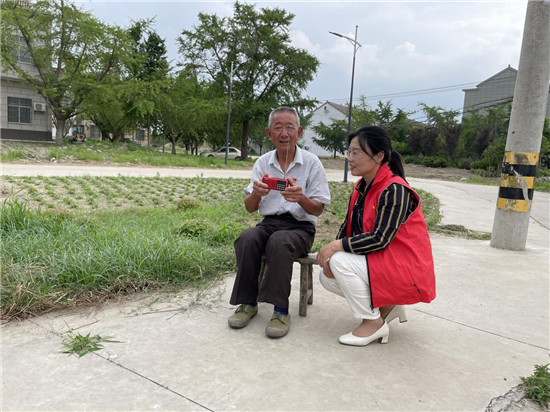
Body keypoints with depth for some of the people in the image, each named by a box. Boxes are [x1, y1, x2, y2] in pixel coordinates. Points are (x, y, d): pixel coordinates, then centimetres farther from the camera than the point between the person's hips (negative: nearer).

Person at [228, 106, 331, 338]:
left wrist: (301, 198, -24)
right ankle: (248, 303, -14)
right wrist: (256, 193, -20)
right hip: (269, 223, 3)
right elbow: (250, 208, 5)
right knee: (246, 238, -29)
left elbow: (318, 210, -1)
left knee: (279, 242, -35)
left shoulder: (311, 163, -1)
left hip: (300, 227, -3)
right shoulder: (262, 163, 7)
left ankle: (281, 310, -24)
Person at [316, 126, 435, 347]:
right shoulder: (361, 187, 5)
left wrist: (338, 246, -24)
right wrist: (330, 250, -11)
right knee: (327, 276, 0)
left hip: (405, 268, -9)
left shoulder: (394, 189, -21)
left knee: (341, 262, -25)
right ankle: (386, 305, 12)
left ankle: (374, 322, -6)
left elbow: (380, 239, -27)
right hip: (379, 262, 9)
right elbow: (348, 226, 6)